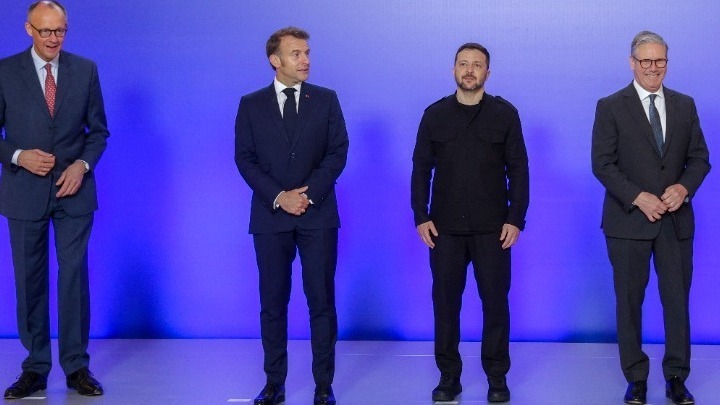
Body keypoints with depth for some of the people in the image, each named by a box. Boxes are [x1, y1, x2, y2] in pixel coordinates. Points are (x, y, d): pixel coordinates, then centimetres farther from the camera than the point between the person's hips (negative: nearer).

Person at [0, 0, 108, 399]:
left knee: (74, 277, 2)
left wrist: (83, 164, -9)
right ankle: (35, 367, 16)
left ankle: (77, 366, 12)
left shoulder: (85, 70, 3)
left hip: (74, 190, 1)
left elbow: (98, 129, 7)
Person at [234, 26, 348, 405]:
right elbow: (245, 159, 0)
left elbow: (338, 151, 0)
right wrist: (278, 197, -12)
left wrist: (309, 192, -12)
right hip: (270, 216, 0)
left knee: (322, 301, 1)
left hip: (318, 215, 0)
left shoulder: (326, 99, 6)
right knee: (273, 302, 4)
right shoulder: (251, 104, 5)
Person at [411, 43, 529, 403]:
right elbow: (421, 169, 5)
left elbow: (518, 169, 0)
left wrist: (516, 218, -6)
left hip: (492, 226, -1)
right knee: (445, 300, 5)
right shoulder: (435, 115, 5)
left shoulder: (505, 114, 2)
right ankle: (448, 376, 15)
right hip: (445, 226, 1)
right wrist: (421, 217, -2)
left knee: (495, 299, 3)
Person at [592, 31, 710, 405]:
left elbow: (699, 157, 8)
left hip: (676, 220, 3)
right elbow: (602, 164, -7)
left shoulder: (684, 105, 9)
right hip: (629, 220, -2)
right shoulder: (610, 107, -2)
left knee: (678, 300, 5)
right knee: (630, 301, 5)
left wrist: (684, 187, -11)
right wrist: (638, 198, -17)